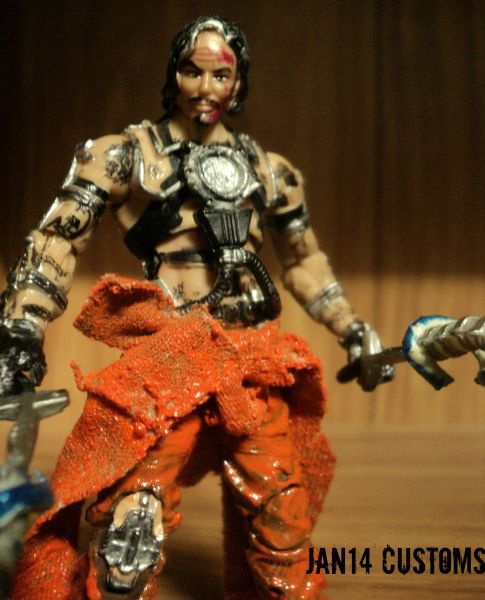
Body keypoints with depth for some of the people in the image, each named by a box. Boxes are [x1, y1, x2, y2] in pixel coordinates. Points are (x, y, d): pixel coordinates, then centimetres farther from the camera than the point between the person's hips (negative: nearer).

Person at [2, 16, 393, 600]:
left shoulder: (268, 170, 15)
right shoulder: (128, 154, 3)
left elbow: (304, 261, 27)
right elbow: (56, 240, -2)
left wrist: (352, 332, 22)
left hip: (256, 364, 4)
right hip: (168, 361, -4)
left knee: (282, 529, 10)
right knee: (129, 534, -18)